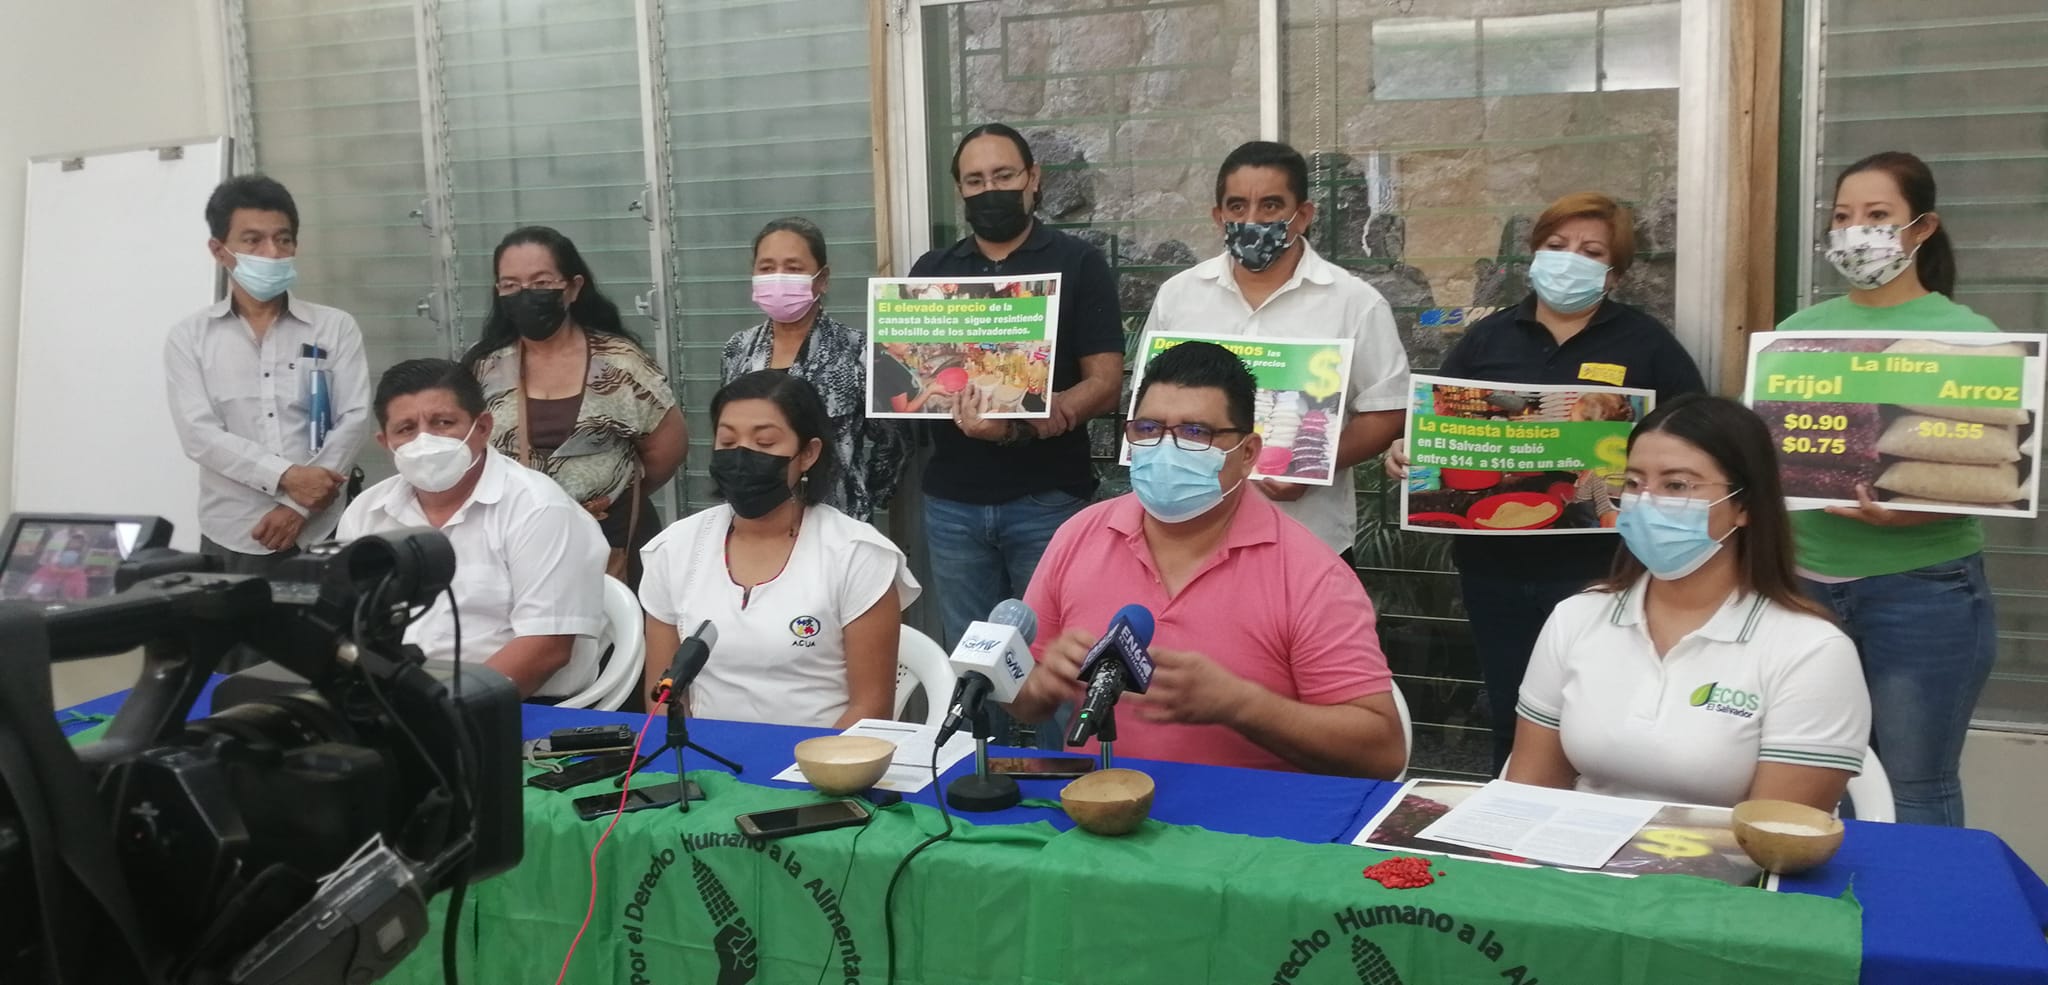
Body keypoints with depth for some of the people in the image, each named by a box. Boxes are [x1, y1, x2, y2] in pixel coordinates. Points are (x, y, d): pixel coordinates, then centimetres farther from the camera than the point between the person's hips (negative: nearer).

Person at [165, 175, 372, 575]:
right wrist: (287, 477, -18)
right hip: (231, 541, 0)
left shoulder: (336, 327, 5)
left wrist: (298, 505, -13)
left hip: (320, 537, 0)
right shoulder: (188, 338, 5)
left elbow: (355, 421, -3)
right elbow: (199, 434, -6)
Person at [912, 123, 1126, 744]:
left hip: (1048, 499, -3)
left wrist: (1023, 423, -22)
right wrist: (963, 411, -14)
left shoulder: (1078, 263, 1)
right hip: (953, 502, 3)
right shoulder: (932, 271, 12)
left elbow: (1105, 383, -5)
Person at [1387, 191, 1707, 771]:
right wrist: (1404, 452, -8)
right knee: (1511, 718, 13)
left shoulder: (1646, 342, 2)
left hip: (1599, 568, -3)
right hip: (1496, 566, 3)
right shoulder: (1488, 337, 11)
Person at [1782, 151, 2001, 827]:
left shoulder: (1967, 334, -3)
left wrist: (1905, 512, -25)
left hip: (1922, 589, -4)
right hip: (1806, 581, 4)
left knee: (1914, 795, 3)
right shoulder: (1799, 331, 9)